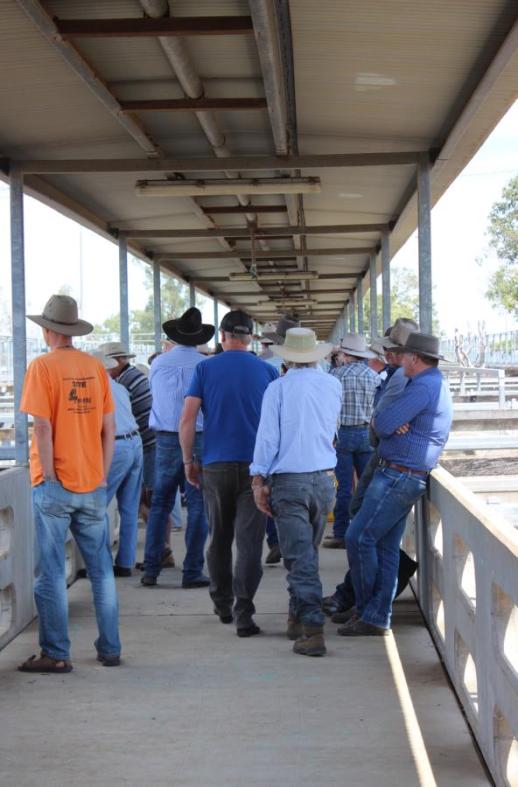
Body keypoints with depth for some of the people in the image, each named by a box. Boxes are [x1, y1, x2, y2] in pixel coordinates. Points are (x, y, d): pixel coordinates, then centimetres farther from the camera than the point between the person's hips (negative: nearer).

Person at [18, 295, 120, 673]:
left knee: (52, 574, 2)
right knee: (101, 569, 11)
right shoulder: (96, 367, 4)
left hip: (54, 486, -4)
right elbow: (109, 429, 7)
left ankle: (57, 654, 4)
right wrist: (102, 476, 13)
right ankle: (110, 649, 16)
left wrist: (49, 479, -8)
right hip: (92, 486, 4)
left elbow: (43, 428, -13)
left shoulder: (43, 366, -9)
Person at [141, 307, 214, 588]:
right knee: (198, 506, 3)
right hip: (199, 439, -3)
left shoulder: (159, 363, 2)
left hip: (166, 440, 3)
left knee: (160, 504, 12)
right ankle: (192, 572, 2)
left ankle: (151, 570, 10)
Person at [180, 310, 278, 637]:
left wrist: (189, 460, 6)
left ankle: (223, 605, 26)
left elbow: (187, 419, -4)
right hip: (256, 465, -1)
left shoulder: (205, 369, 2)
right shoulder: (267, 371, 4)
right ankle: (243, 613, -11)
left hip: (216, 464, 1)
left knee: (219, 538, 16)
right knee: (249, 540, -3)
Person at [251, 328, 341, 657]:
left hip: (288, 482, -4)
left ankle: (313, 630, -14)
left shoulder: (278, 388, -5)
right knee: (309, 553, 18)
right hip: (324, 480, 4)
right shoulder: (333, 385, 6)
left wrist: (259, 481, -2)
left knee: (300, 558, -6)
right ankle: (298, 618, 28)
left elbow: (267, 436, -7)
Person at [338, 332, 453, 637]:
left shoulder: (423, 388, -17)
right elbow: (383, 422, 16)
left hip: (399, 477, -10)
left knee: (359, 537, -7)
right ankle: (377, 617, 12)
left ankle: (368, 610, 2)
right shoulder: (437, 385, 19)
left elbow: (383, 424, -19)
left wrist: (386, 423, 4)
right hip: (408, 479, 10)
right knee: (386, 548, 10)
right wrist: (393, 424, -7)